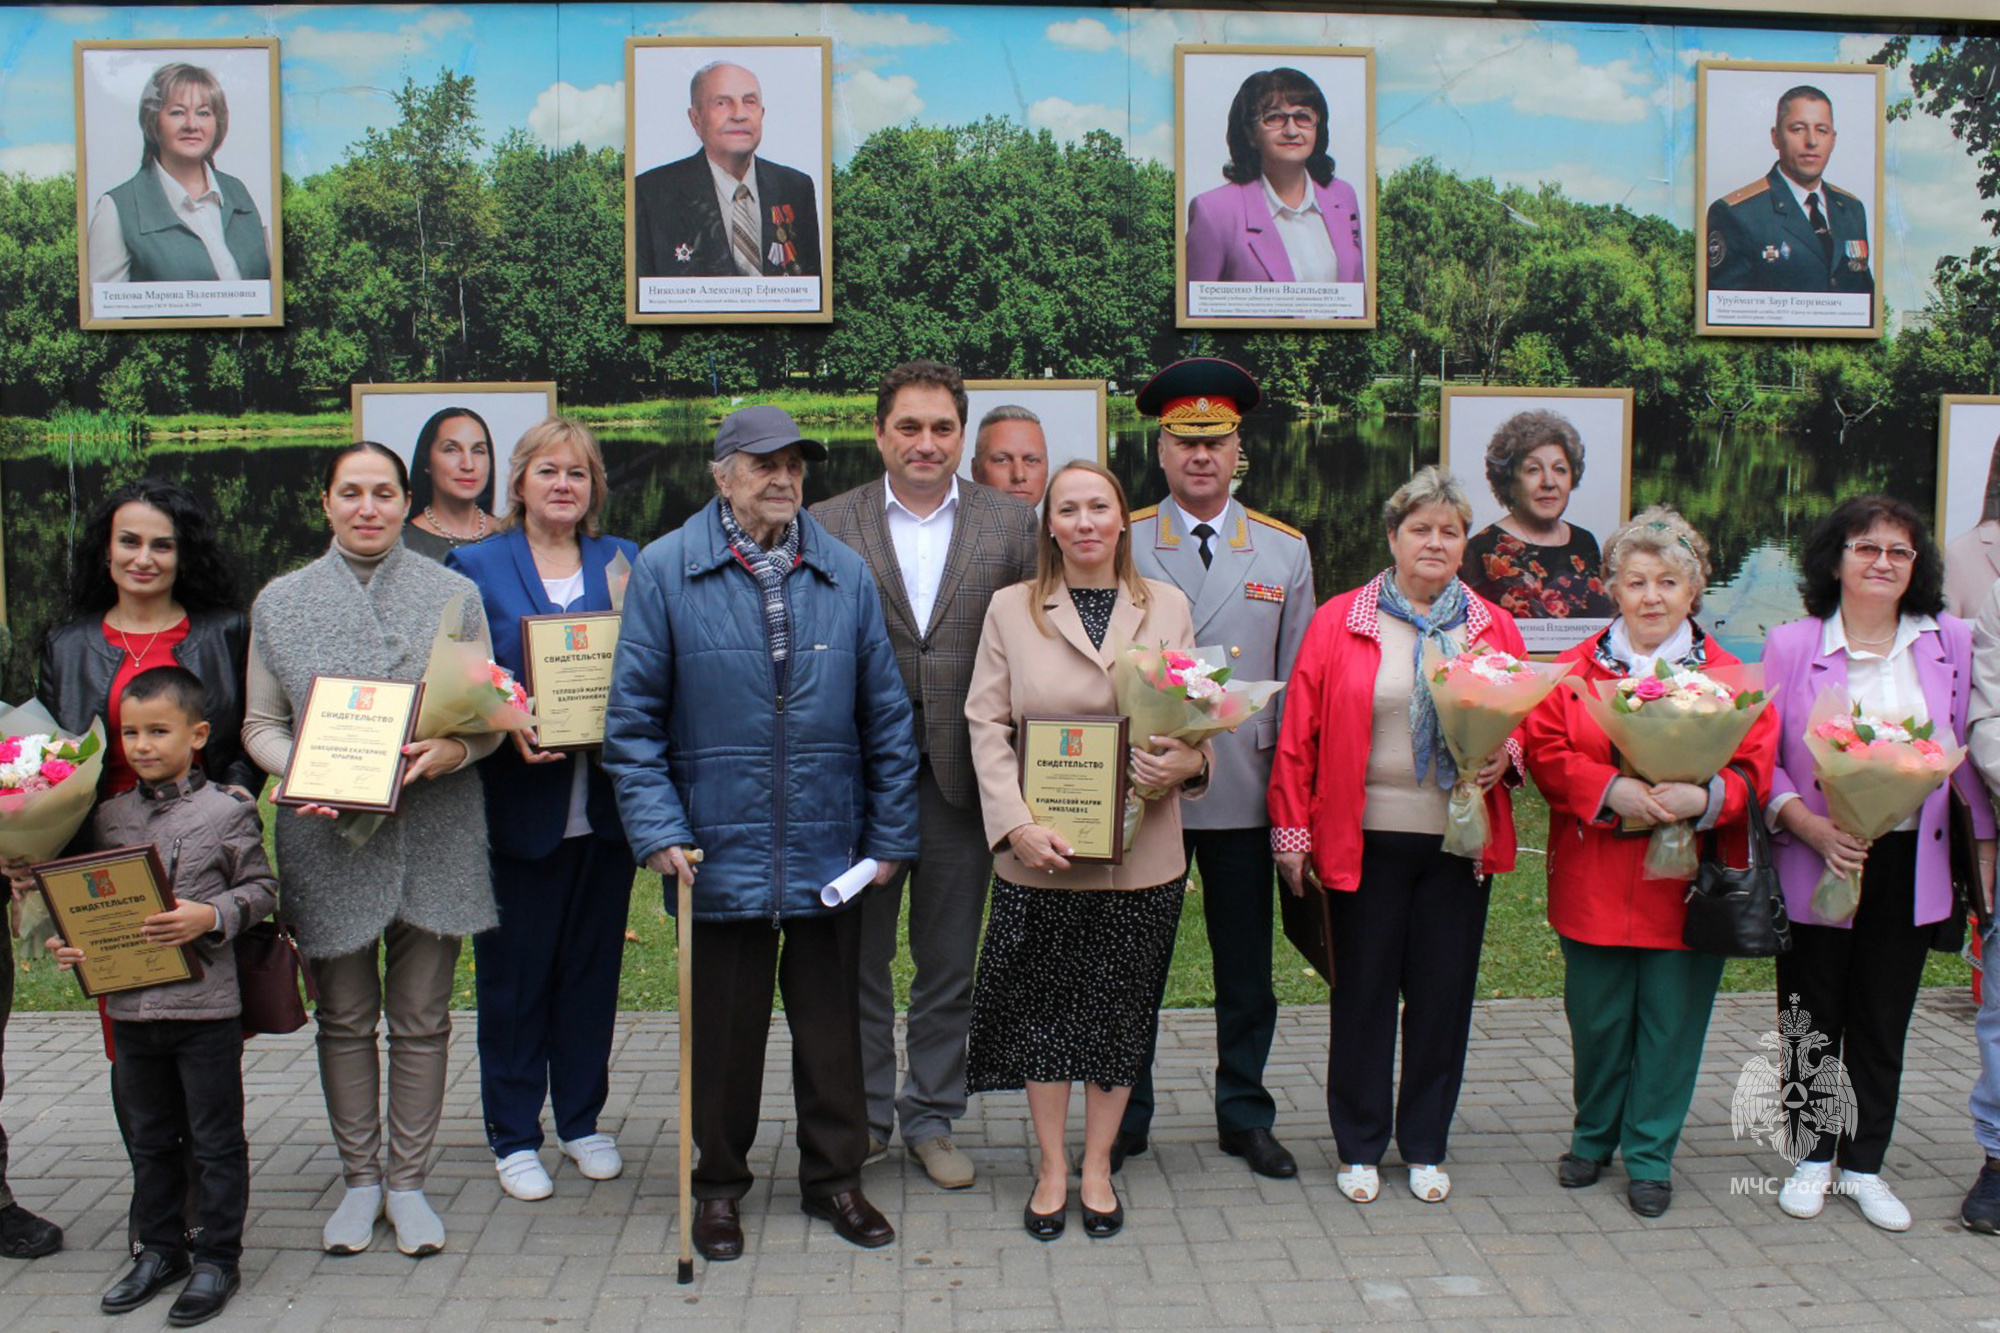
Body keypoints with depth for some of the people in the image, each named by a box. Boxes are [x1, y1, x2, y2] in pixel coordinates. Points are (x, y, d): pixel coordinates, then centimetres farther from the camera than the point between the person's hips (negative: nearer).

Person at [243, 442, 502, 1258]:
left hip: (432, 838, -1)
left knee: (421, 1019, 6)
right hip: (327, 838, 1)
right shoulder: (280, 603, 6)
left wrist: (453, 748, -18)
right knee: (345, 1018, 10)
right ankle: (358, 1179, 24)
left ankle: (407, 1181, 19)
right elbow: (261, 724, 8)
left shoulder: (454, 595, 4)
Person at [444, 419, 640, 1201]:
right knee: (514, 970, 5)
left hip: (604, 804, 3)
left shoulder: (625, 563, 9)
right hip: (519, 805, -2)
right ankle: (513, 1135, 19)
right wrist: (509, 730, -19)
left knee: (594, 963, 11)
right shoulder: (476, 566, 1)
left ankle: (581, 1120, 27)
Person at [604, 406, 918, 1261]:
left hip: (829, 853, 2)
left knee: (832, 1021, 13)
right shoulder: (665, 572, -4)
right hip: (719, 850, -2)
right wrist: (659, 830, -11)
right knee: (723, 1028, 11)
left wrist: (889, 836, 4)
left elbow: (886, 716, 6)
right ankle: (719, 1184, 29)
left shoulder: (846, 575, 4)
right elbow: (633, 718, -4)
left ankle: (834, 1176, 30)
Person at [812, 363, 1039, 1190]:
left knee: (949, 965, 12)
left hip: (961, 778, 1)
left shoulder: (1010, 525, 3)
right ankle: (862, 1115, 28)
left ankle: (931, 1118, 27)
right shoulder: (828, 526, 0)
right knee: (858, 959, 12)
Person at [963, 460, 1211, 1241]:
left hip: (1140, 854, 1)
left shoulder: (1167, 606, 5)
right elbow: (987, 724, -1)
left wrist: (1187, 760, -17)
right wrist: (1017, 823, -13)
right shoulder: (1011, 609, 2)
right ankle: (1052, 1168, 24)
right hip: (1039, 855, -1)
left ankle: (1098, 1165, 27)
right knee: (1042, 1008, 8)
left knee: (1119, 1012, 10)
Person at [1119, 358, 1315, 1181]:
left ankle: (1245, 1117, 27)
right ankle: (1125, 1117, 24)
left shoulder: (1285, 551, 6)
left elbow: (1298, 681, 7)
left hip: (1243, 794, 1)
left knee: (1246, 967, 11)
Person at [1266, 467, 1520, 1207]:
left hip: (1459, 839, 2)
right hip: (1365, 838, -2)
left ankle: (1426, 1146, 24)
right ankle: (1359, 1146, 22)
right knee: (1363, 991, 7)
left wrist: (1505, 757, -9)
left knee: (1442, 992, 8)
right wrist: (1291, 831, -4)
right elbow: (1297, 736, -1)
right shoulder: (1337, 622, 0)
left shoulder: (1493, 627, 7)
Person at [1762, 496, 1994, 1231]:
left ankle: (1864, 1164, 25)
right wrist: (1812, 826, -18)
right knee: (1813, 1019, 9)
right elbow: (1761, 757, -5)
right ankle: (1814, 1156, 26)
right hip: (1815, 864, -2)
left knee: (1883, 1022, 11)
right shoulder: (1791, 645, -3)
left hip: (1909, 862, 2)